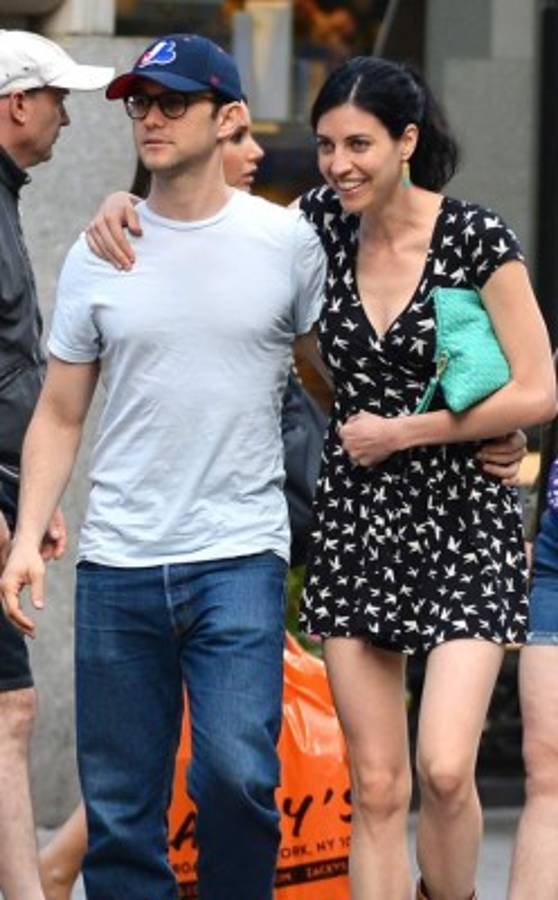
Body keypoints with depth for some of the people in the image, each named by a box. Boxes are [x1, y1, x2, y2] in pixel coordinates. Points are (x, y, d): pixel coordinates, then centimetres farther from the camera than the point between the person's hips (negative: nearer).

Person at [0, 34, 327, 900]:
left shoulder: (289, 243, 1)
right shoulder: (99, 256, 7)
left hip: (240, 553, -3)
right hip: (118, 562, 3)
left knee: (236, 772, -18)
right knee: (118, 803, 4)